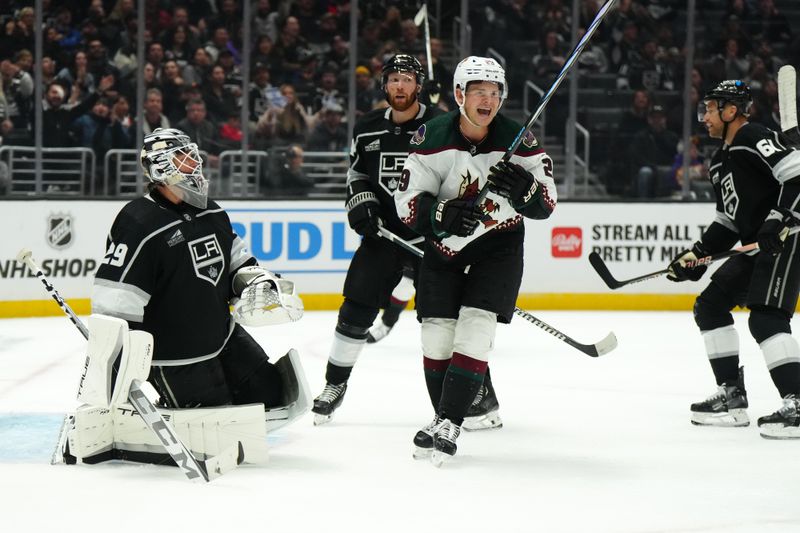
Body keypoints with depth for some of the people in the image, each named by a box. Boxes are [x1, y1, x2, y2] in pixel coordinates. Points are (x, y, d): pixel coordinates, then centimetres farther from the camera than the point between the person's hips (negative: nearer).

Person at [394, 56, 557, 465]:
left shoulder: (519, 141, -14)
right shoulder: (431, 139, -13)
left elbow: (547, 204, -9)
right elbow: (408, 204, -13)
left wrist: (523, 188, -32)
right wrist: (444, 213, -33)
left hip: (499, 243, -2)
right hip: (443, 245, 2)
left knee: (474, 329, -16)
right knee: (436, 335, 2)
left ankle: (448, 427, -16)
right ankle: (444, 417, 21)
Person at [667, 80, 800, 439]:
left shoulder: (755, 140, -12)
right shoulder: (721, 161, 20)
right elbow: (727, 221, 24)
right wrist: (696, 255, 15)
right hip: (756, 248, 11)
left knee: (765, 318, -23)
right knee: (709, 306, 13)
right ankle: (732, 398, 17)